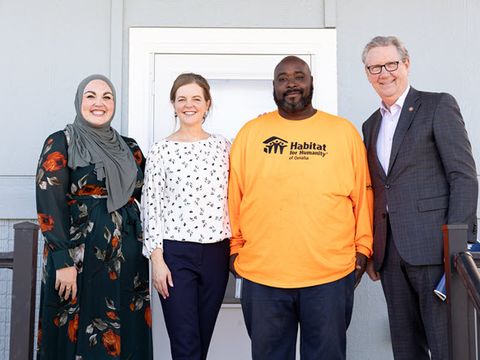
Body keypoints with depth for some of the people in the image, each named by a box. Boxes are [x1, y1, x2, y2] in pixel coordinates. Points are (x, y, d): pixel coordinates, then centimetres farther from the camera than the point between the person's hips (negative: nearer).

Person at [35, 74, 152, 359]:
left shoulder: (129, 148, 12)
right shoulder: (61, 144, -2)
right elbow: (49, 205, -10)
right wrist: (64, 261, -16)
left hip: (128, 258, 5)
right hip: (79, 256, -4)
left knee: (126, 333, 10)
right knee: (76, 335, 4)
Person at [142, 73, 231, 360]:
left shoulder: (223, 146, 7)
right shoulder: (161, 151, -1)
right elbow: (151, 207, -2)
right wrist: (157, 259, -7)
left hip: (216, 252, 3)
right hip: (175, 253, -3)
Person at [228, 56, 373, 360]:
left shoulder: (344, 131, 4)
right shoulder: (251, 133, 5)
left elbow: (363, 195, 6)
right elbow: (233, 195, 6)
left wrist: (363, 248, 4)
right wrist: (234, 248, 6)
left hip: (331, 275, 0)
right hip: (261, 274, 1)